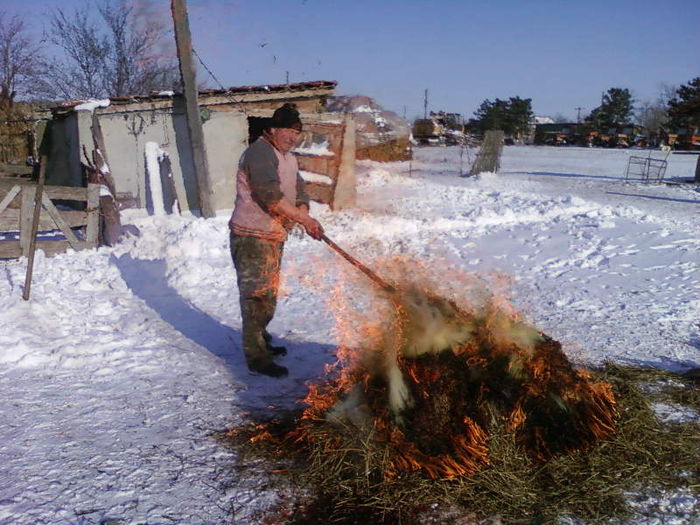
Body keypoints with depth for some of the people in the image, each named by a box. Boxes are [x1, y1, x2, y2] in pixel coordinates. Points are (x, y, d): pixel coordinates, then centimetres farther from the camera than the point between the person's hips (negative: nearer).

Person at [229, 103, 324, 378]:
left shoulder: (288, 157, 15)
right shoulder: (260, 153, -16)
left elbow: (298, 190, 9)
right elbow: (270, 195, -28)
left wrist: (305, 215, -13)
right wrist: (304, 218, -26)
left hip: (274, 236, 10)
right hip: (252, 238, -10)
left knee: (269, 293, 20)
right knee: (256, 295, -6)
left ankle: (261, 341, 37)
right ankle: (256, 358, 1)